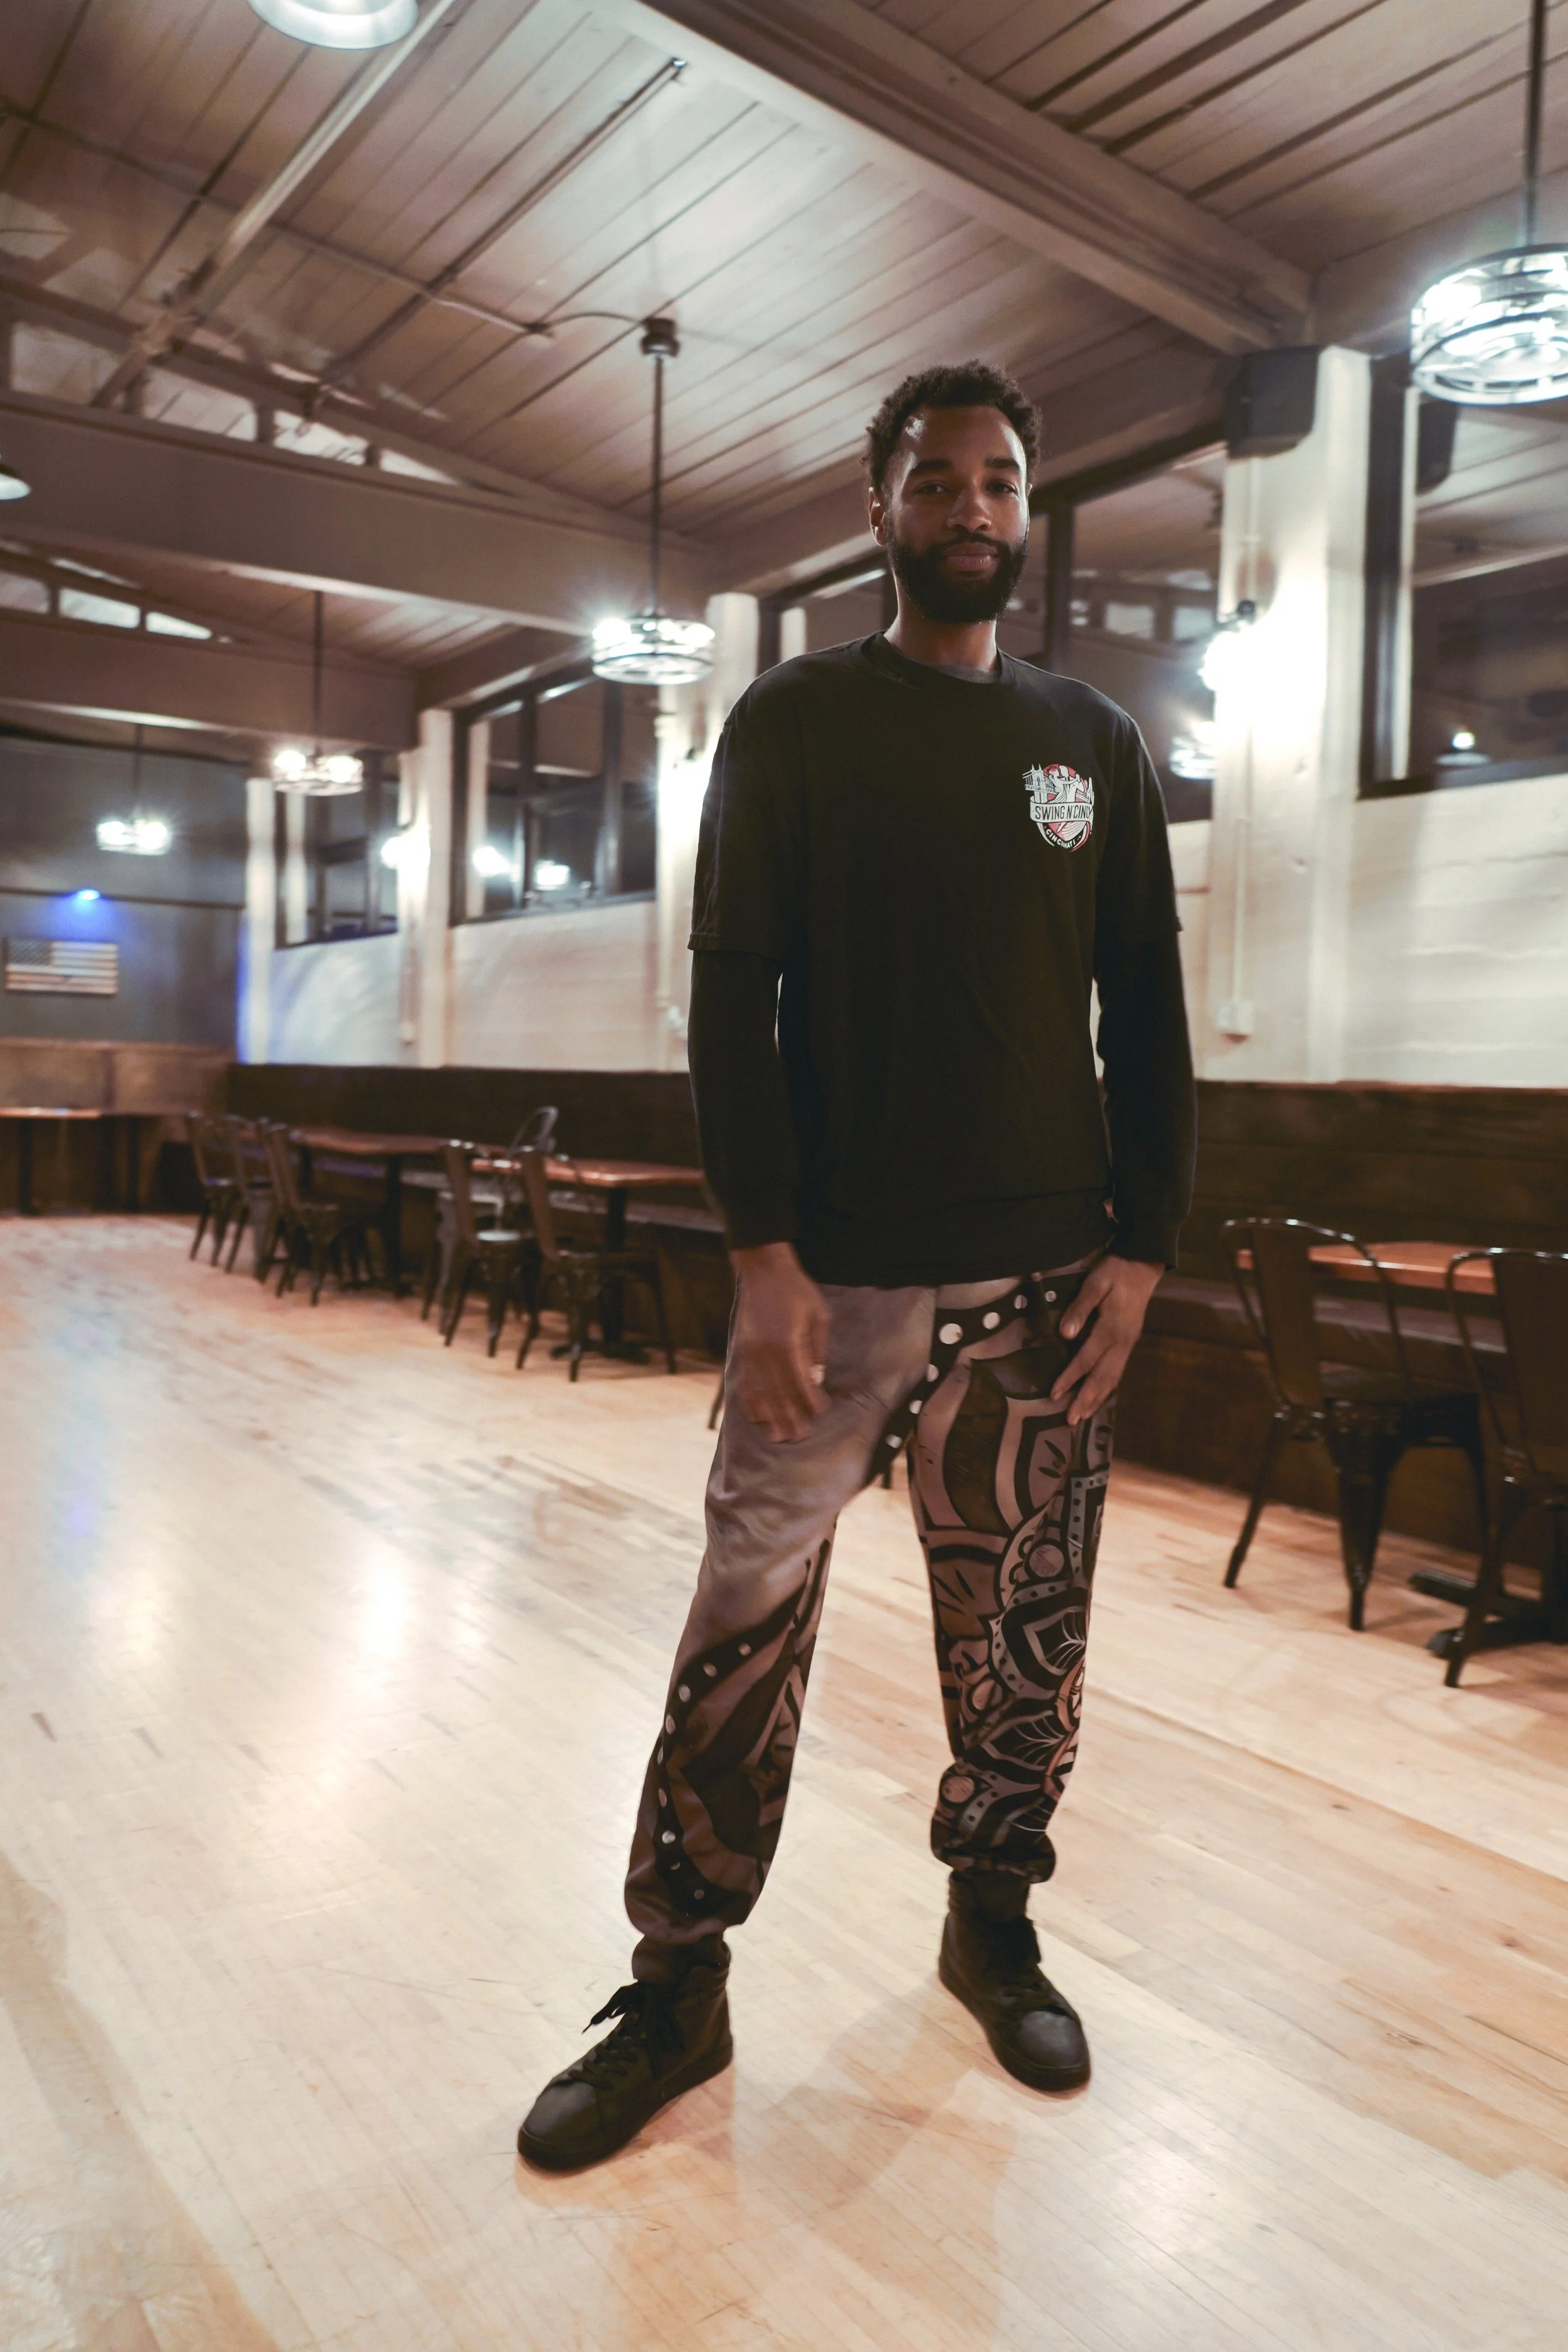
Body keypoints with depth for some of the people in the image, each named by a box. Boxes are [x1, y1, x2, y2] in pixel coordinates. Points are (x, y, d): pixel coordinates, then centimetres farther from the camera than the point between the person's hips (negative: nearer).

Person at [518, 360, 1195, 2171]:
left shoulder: (1095, 745, 12)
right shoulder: (795, 721, 5)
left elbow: (1147, 1015, 10)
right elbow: (730, 993, -3)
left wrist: (1139, 1248, 0)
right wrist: (762, 1253, -12)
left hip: (1042, 1285, 3)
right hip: (835, 1275, -2)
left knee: (1023, 1643, 9)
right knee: (744, 1636, 1)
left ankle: (994, 1926, 32)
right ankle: (677, 1989, 17)